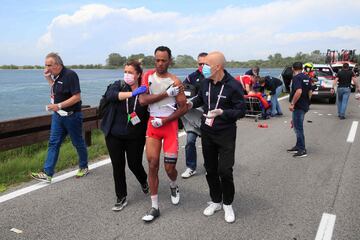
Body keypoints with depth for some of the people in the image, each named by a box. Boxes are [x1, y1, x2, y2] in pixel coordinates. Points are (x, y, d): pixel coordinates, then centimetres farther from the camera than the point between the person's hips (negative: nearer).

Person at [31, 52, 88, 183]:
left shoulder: (70, 75, -18)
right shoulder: (56, 75, 7)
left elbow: (77, 97, -22)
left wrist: (59, 106, -25)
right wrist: (48, 78, 7)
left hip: (71, 115, -8)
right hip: (58, 115, 8)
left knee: (78, 143, 9)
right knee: (53, 143, 5)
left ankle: (84, 167, 28)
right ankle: (47, 173, 8)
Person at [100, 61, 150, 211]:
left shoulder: (145, 91, -5)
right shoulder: (118, 85, -2)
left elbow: (150, 113, 1)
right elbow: (110, 95, -25)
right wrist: (133, 93, -32)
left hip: (135, 137, -1)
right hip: (114, 135, 1)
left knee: (134, 164, 8)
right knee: (118, 166, 6)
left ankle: (144, 181, 43)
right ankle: (121, 198, 24)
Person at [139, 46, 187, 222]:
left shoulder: (175, 81, -8)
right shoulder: (148, 76, 2)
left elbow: (183, 108, -8)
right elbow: (142, 100, -12)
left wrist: (163, 121, -14)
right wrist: (166, 93, -17)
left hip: (170, 124, -2)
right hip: (152, 124, 3)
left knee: (169, 167, -1)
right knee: (152, 165, 1)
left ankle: (174, 186, 36)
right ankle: (154, 207, 13)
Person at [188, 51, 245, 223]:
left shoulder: (233, 85, -15)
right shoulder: (205, 83, 1)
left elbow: (241, 111, -14)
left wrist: (222, 112, -28)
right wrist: (192, 103, 0)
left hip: (226, 134, -5)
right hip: (207, 132, 5)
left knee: (225, 171, -5)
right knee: (210, 170, 13)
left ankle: (227, 204, 20)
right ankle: (216, 201, 33)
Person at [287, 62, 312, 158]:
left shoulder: (296, 77, -16)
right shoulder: (307, 77, 11)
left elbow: (299, 91, -29)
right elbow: (310, 91, 17)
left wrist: (292, 104, -24)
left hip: (298, 106, -9)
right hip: (304, 106, 9)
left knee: (298, 128, -4)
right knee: (298, 127, 19)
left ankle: (302, 150, 1)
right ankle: (298, 146, 26)